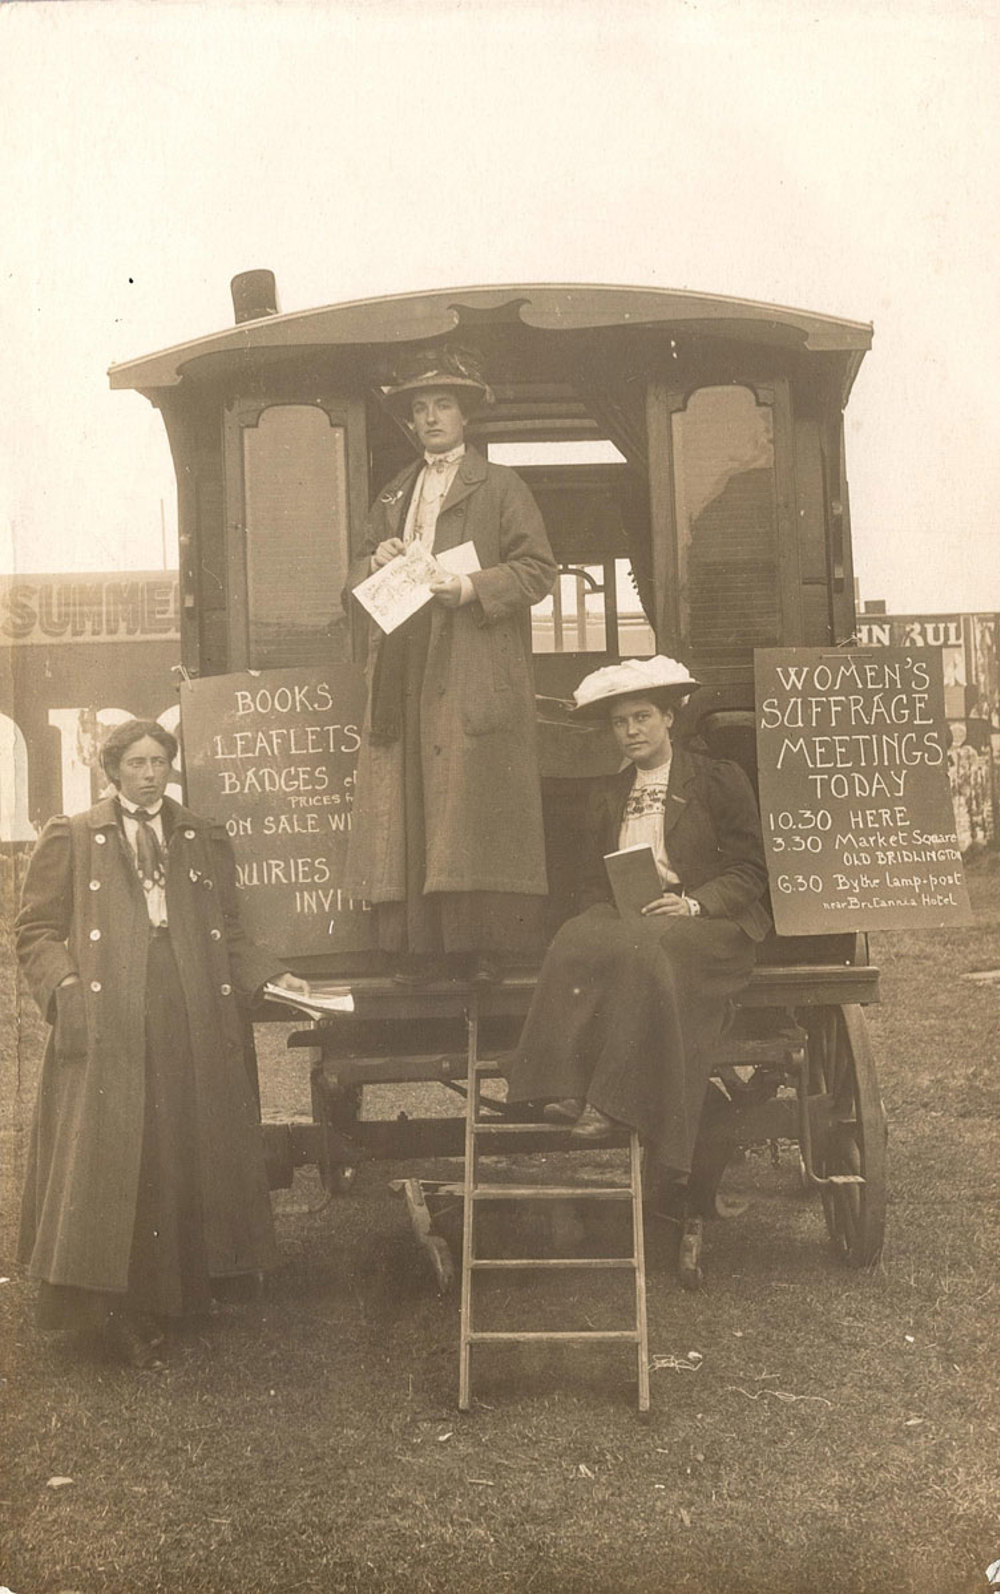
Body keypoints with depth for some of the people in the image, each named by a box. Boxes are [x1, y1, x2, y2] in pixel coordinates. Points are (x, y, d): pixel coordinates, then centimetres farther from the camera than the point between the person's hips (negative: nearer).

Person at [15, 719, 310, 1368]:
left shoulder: (205, 839, 18)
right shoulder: (71, 838, 9)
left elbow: (230, 933, 19)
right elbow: (36, 930, 4)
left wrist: (270, 976, 5)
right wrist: (66, 987, -11)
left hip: (196, 1027, 3)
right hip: (108, 1029, -3)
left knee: (192, 1154, 2)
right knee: (112, 1160, -7)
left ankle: (185, 1287, 12)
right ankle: (122, 1313, -1)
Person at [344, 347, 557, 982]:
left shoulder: (500, 486, 7)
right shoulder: (394, 494, 24)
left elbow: (538, 568, -1)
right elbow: (358, 573, 26)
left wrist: (470, 589, -13)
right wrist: (377, 563, 3)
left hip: (476, 674, -5)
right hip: (404, 674, 5)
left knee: (476, 803, -9)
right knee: (406, 805, -1)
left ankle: (487, 944, -5)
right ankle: (418, 945, 2)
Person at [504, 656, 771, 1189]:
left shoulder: (719, 780, 8)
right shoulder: (605, 794, 21)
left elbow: (749, 871, 2)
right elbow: (593, 884, 18)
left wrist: (694, 903, -15)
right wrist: (605, 913, -6)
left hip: (704, 922, -4)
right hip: (623, 921, 4)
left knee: (640, 948, -37)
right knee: (577, 942, -31)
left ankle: (614, 1102, -37)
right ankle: (568, 1087, -39)